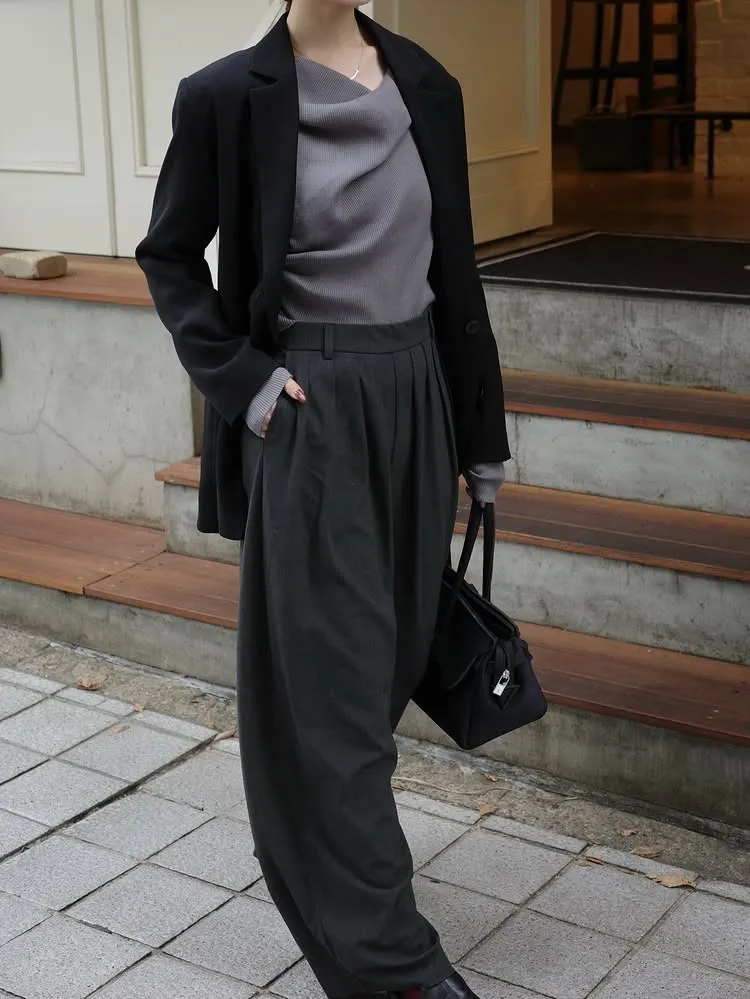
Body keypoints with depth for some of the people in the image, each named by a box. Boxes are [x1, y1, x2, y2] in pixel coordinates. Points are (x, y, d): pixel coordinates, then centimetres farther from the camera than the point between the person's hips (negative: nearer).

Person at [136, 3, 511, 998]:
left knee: (395, 651, 15)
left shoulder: (427, 87, 6)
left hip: (414, 400, 6)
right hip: (308, 417, -5)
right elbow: (169, 254, 3)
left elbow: (454, 268, 9)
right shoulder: (228, 94, -7)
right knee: (335, 675, -2)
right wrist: (237, 375, -10)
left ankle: (321, 848, 40)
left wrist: (481, 430, 12)